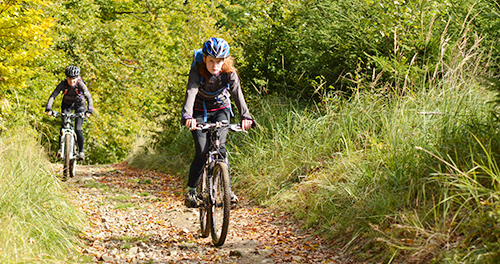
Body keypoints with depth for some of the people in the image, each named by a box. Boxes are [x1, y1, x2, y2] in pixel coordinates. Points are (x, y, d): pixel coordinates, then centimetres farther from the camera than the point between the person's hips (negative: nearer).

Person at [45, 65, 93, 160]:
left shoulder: (81, 84, -29)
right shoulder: (63, 84, -25)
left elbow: (89, 97, -35)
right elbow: (53, 96, -30)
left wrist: (89, 110, -50)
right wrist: (48, 108, -44)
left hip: (79, 105, -2)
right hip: (67, 105, 2)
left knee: (78, 129, -13)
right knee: (64, 126, -16)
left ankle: (81, 151, -1)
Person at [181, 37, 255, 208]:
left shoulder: (230, 73, -20)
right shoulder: (197, 70, -25)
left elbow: (237, 93, -32)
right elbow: (191, 92, -39)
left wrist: (245, 116, -49)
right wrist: (188, 116, -57)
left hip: (220, 110, 1)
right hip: (199, 111, -1)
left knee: (219, 146, -20)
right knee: (202, 151, -15)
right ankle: (191, 190, 1)